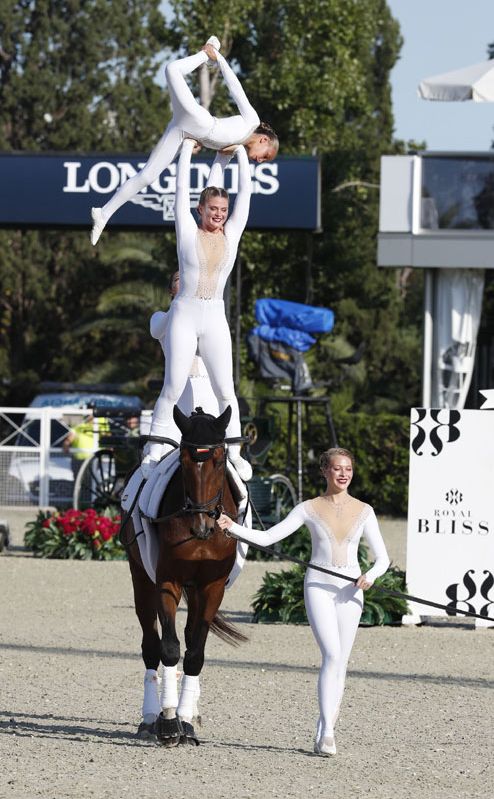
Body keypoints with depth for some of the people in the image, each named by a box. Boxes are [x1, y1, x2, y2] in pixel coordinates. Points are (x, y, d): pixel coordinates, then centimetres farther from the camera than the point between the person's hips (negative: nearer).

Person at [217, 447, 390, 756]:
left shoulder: (363, 511, 6)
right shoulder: (309, 509, 2)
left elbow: (383, 558, 6)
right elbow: (267, 537, 1)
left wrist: (371, 576, -15)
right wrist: (233, 527, -12)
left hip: (350, 591, 2)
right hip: (319, 587, -2)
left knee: (340, 662, 4)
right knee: (332, 653, -18)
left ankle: (325, 733, 16)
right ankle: (327, 732, -19)